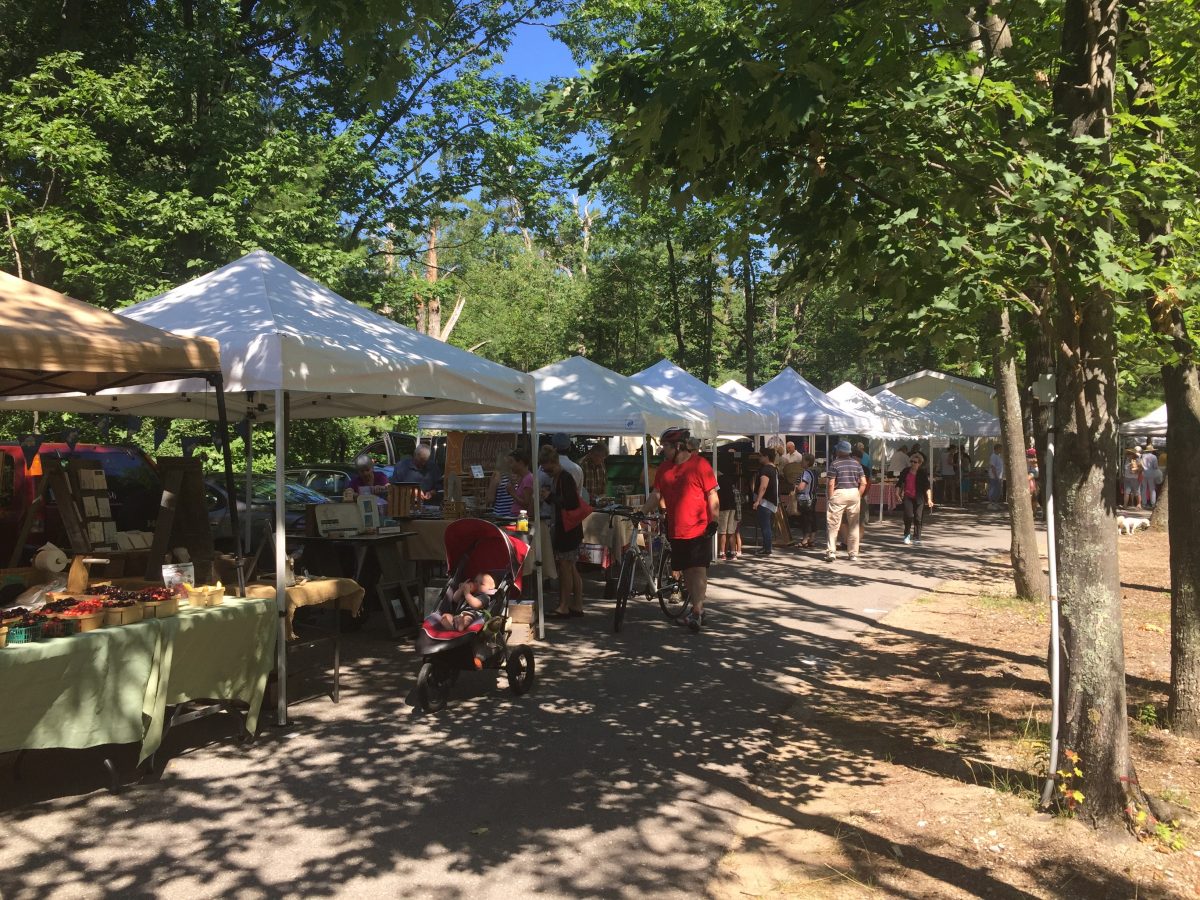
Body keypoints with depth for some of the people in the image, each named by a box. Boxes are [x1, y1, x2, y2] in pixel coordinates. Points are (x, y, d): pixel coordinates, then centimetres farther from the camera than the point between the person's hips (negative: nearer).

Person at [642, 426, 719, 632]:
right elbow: (656, 494, 10)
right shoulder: (664, 468, 10)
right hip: (676, 530, 6)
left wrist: (714, 521, -11)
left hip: (699, 529, -6)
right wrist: (643, 512, -3)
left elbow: (712, 495, -7)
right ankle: (697, 607, 23)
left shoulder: (699, 465, -8)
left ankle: (696, 613, -8)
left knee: (698, 570, -8)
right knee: (686, 571, 12)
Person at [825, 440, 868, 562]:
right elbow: (863, 483, 4)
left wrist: (830, 498, -3)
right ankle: (853, 554, 16)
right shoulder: (856, 463, 8)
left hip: (839, 494, -4)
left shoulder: (834, 464, -6)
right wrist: (858, 496, 11)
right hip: (854, 493, 4)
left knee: (833, 525, 2)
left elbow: (830, 484, -12)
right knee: (853, 525, 12)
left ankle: (831, 552, -4)